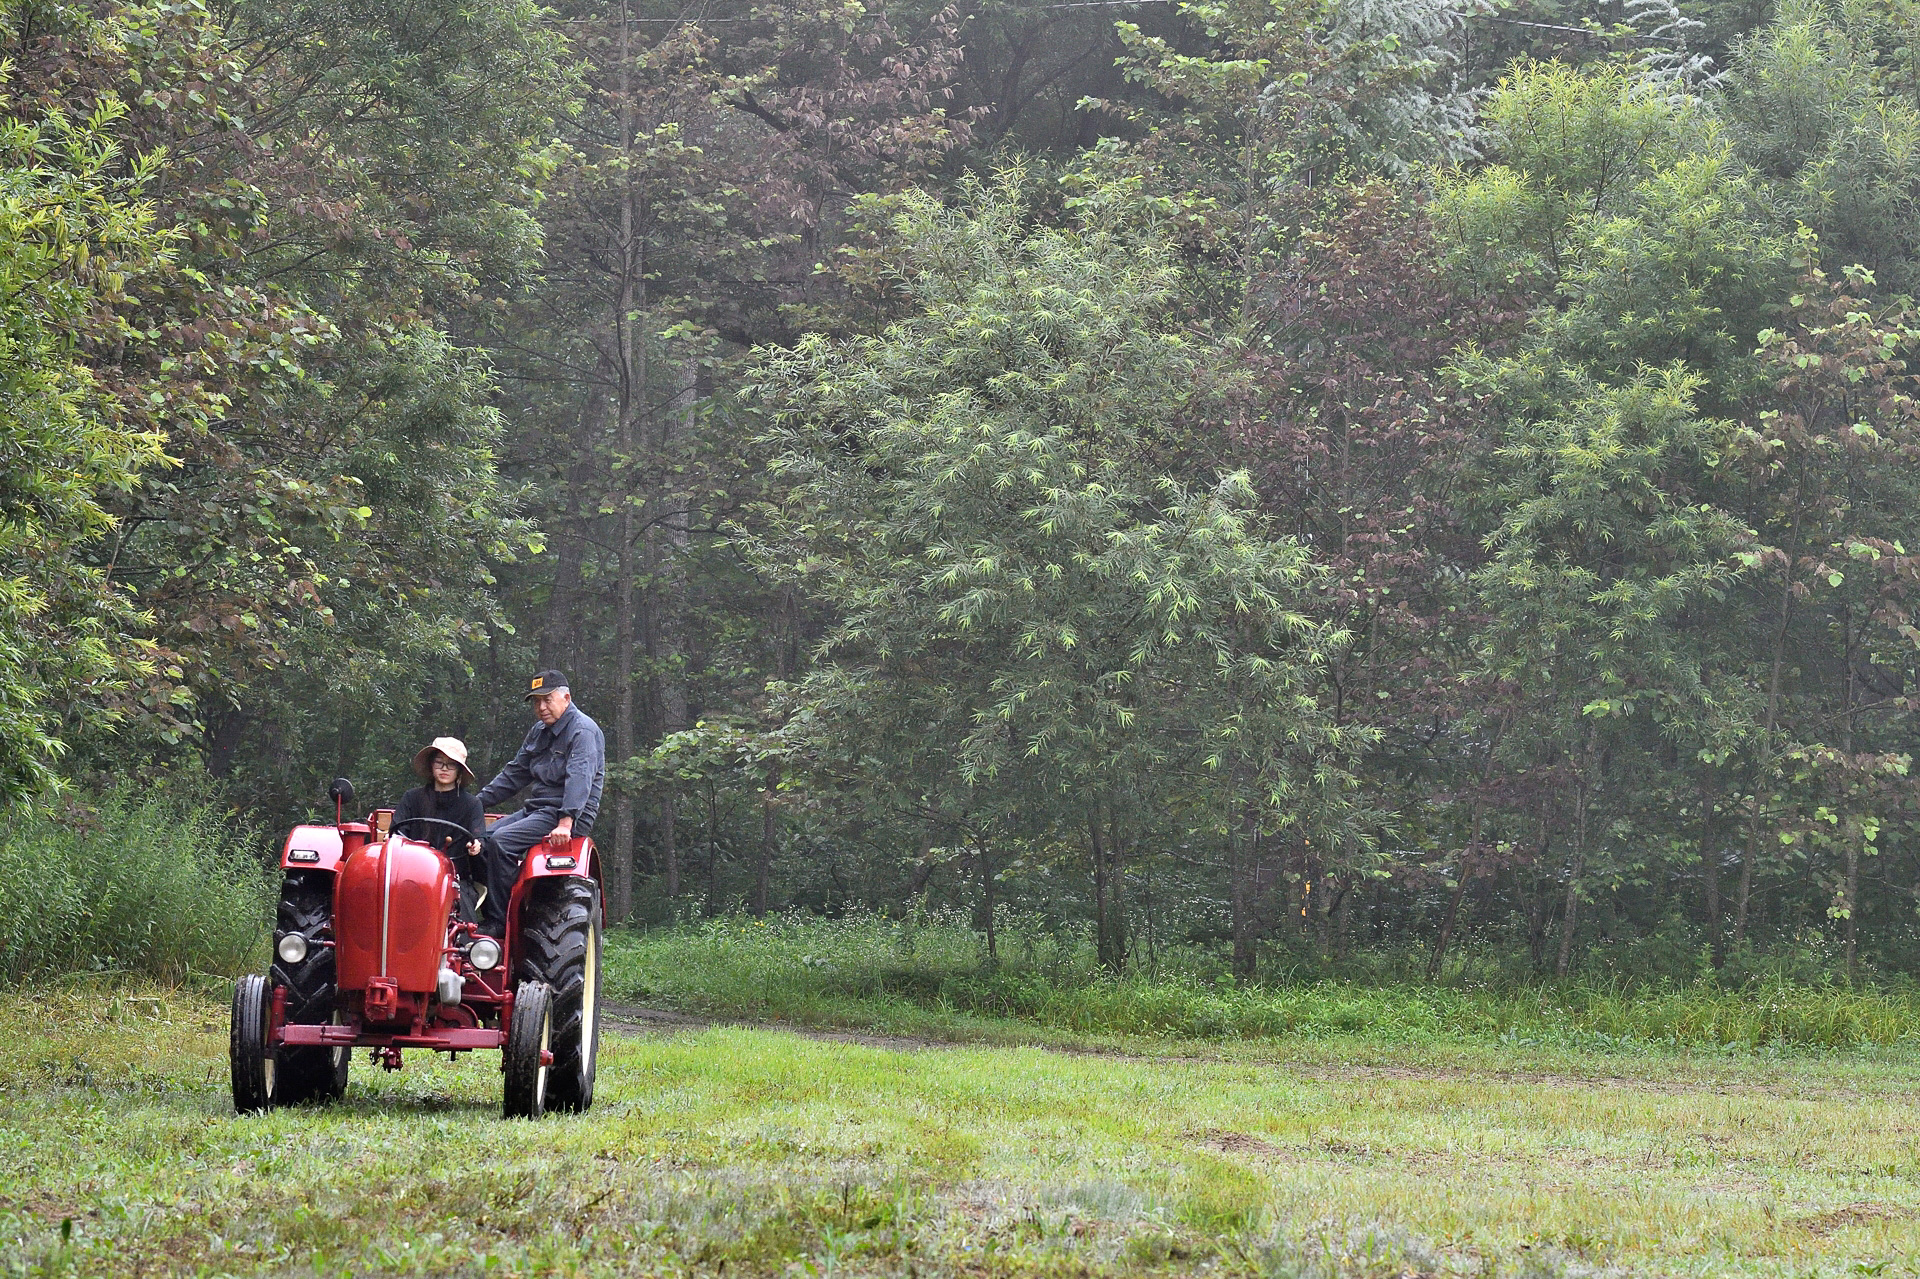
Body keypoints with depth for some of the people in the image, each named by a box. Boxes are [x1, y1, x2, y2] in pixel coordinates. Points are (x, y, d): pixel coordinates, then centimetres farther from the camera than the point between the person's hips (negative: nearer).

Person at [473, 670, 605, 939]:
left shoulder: (583, 731, -10)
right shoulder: (539, 732, 19)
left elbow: (579, 778, -24)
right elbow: (514, 773, 26)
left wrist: (566, 821, -36)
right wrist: (478, 802, 16)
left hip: (570, 814, -9)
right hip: (536, 810, 9)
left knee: (502, 841, -26)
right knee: (479, 840, -7)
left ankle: (497, 923, -24)